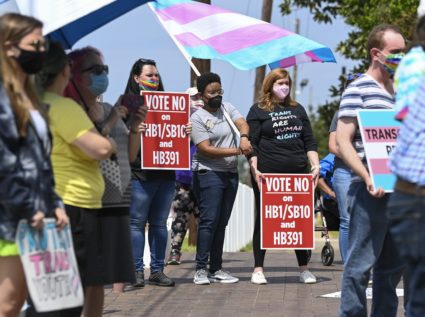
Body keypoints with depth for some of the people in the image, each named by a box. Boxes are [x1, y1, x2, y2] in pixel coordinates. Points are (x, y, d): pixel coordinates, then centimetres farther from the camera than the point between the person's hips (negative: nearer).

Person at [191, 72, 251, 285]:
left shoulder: (227, 108, 13)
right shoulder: (197, 118, -5)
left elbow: (242, 123, -2)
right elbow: (205, 149, -12)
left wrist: (244, 137, -25)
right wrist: (235, 151, -19)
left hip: (230, 174, 6)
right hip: (209, 173, -6)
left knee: (221, 223, 7)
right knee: (209, 221, -11)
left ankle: (216, 269, 11)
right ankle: (201, 269, -8)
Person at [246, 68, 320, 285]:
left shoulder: (297, 109, 18)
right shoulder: (258, 111, 5)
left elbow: (309, 141, 17)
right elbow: (251, 143, -1)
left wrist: (315, 165, 5)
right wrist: (254, 169, -12)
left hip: (298, 173, 4)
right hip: (267, 174, -4)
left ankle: (304, 268, 11)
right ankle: (258, 269, 7)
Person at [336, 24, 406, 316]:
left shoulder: (400, 92, 17)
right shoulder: (357, 90, -6)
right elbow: (343, 142, -11)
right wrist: (367, 179, -21)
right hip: (370, 191, -8)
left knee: (392, 266, 12)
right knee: (361, 264, -6)